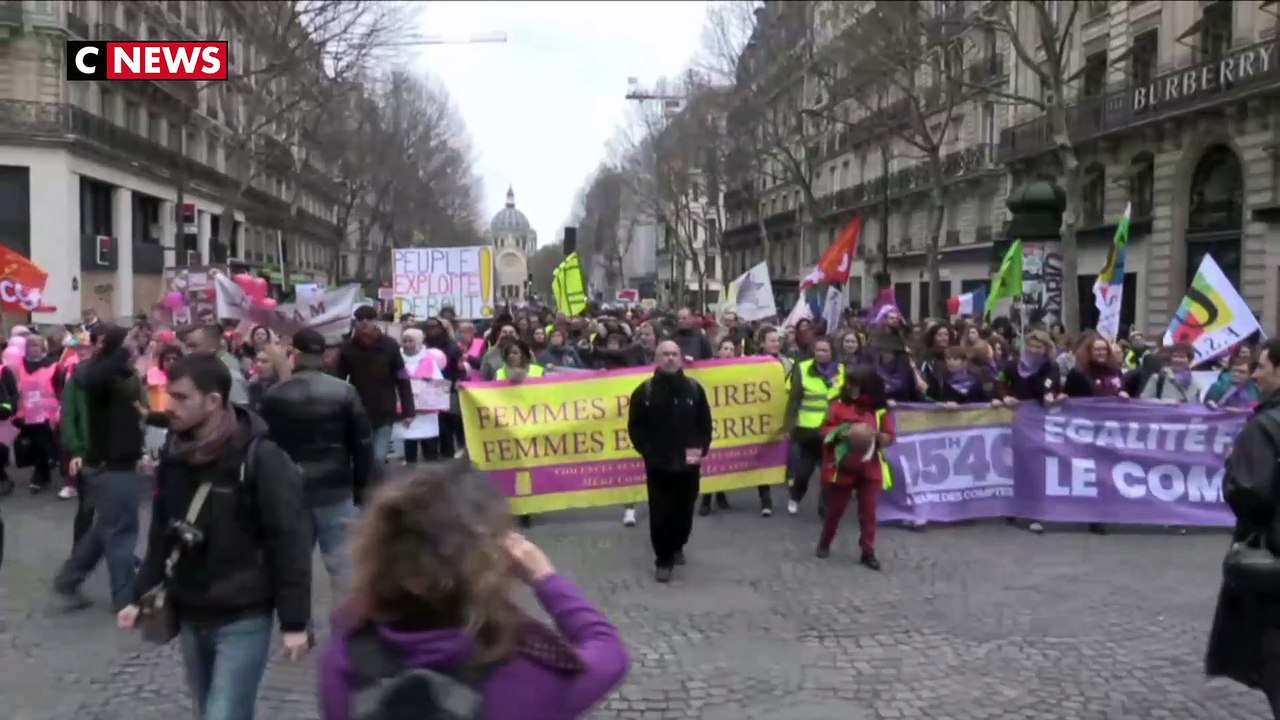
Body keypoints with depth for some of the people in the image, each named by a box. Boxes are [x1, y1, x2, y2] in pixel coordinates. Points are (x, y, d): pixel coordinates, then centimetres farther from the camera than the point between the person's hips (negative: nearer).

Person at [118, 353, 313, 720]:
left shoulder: (261, 459, -18)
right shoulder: (174, 455, 3)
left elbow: (290, 543, -16)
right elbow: (161, 534, 14)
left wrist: (295, 622, -16)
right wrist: (141, 596, 10)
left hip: (244, 620, -7)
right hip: (190, 616, 7)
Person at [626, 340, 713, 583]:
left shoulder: (694, 388, 4)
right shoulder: (644, 391, -3)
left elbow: (705, 423, 10)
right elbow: (635, 426, -1)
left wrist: (701, 448, -2)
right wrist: (647, 450, -10)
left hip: (688, 463, 2)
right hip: (658, 465, -2)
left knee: (684, 512, 11)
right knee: (661, 513, -1)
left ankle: (677, 547, 36)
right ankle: (663, 559, 13)